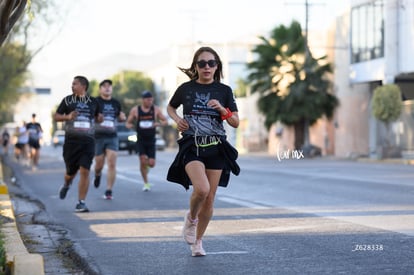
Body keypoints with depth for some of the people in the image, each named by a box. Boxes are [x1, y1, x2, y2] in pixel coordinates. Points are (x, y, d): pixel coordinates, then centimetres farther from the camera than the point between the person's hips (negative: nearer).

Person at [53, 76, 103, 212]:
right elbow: (56, 116, 6)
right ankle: (66, 185, 45)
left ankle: (81, 203, -5)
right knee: (71, 171, 8)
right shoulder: (67, 100, 4)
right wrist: (68, 117, -13)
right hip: (71, 141, 0)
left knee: (84, 171, -10)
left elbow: (98, 117, 20)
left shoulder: (93, 101, 8)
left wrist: (100, 118, -4)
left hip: (88, 141, 0)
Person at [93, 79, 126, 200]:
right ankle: (97, 175, 43)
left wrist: (122, 117, 6)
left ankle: (108, 191, -6)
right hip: (98, 137, -2)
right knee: (99, 164, 6)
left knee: (112, 164, -10)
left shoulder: (116, 103, 10)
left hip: (112, 137, 2)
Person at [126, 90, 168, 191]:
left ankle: (146, 165, 35)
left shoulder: (156, 109, 0)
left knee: (151, 163, -4)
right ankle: (146, 183, 2)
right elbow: (128, 122, 7)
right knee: (143, 161, -13)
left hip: (151, 140, 1)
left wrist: (158, 123, -19)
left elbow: (165, 121, 2)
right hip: (140, 140, -1)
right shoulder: (135, 110, -1)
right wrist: (129, 125, -18)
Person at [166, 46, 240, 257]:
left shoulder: (224, 91, 3)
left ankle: (198, 241, 22)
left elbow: (236, 123, 4)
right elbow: (170, 107, 20)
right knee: (202, 188, -25)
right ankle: (191, 218, 7)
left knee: (209, 199, 3)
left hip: (216, 147, 2)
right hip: (191, 146, -2)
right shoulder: (186, 89, 2)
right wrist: (177, 119, 0)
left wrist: (222, 109, -13)